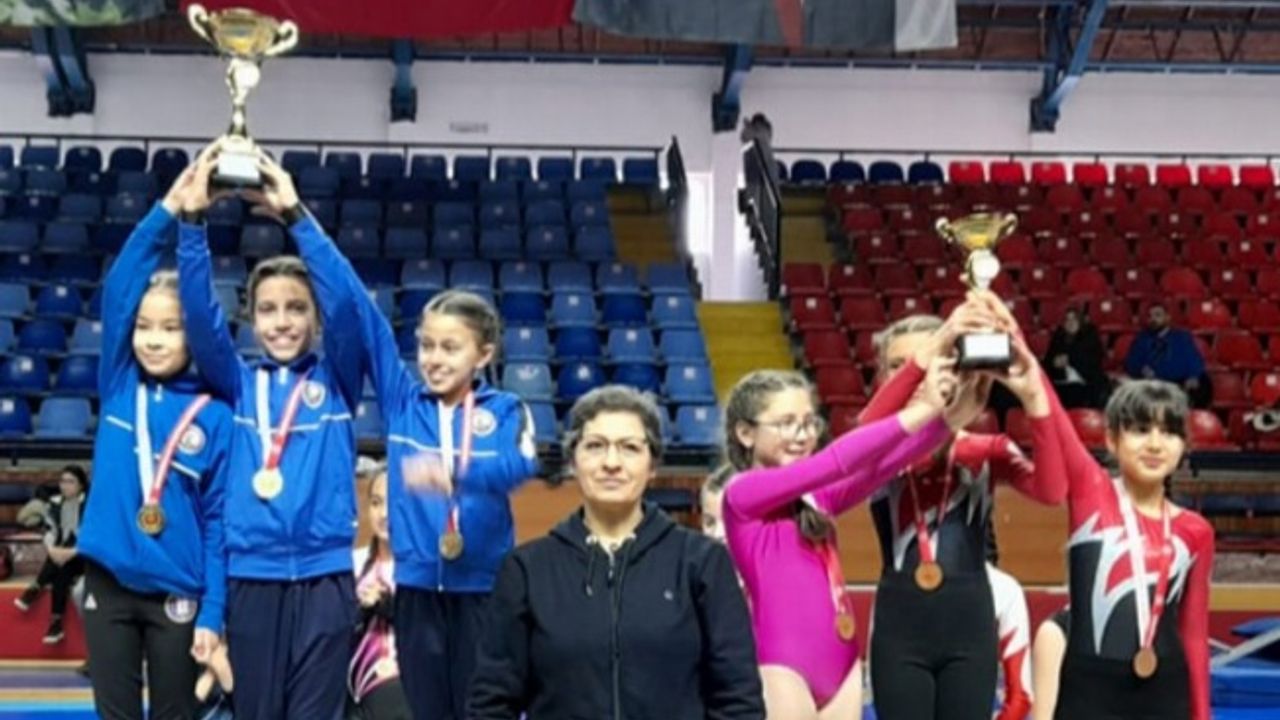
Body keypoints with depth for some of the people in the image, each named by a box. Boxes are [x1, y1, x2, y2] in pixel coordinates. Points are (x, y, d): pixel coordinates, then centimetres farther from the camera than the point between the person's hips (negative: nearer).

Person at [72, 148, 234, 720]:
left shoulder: (215, 416, -5)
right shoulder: (118, 387, 1)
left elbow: (219, 519, -5)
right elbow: (119, 285, -8)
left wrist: (212, 612, -9)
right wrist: (168, 210, -18)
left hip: (177, 593, -2)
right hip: (109, 584, 2)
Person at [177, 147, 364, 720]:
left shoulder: (336, 379, 5)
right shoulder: (237, 384, 8)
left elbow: (345, 300, -10)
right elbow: (200, 313, -6)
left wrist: (296, 217, -19)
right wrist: (193, 221, -18)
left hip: (324, 577, -1)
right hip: (252, 577, 1)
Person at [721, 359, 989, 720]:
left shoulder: (817, 495, 12)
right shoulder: (743, 493, -8)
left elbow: (877, 465, -5)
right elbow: (835, 461, -18)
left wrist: (945, 419, -21)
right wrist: (920, 410, -23)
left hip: (841, 666, 7)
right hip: (784, 669, -7)